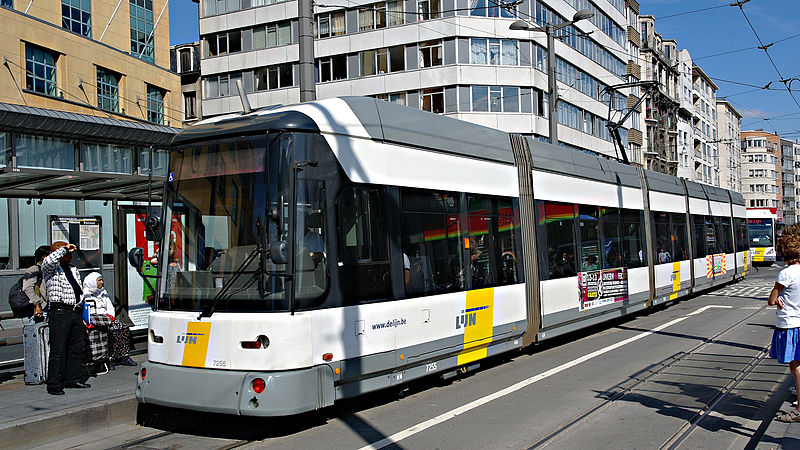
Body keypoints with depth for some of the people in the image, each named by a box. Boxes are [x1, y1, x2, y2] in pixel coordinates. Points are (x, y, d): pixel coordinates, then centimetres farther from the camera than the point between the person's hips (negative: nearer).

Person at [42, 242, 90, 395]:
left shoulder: (73, 269, 21)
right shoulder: (51, 269, 0)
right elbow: (48, 261, -26)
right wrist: (65, 249, -15)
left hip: (76, 312, 7)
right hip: (60, 312, -7)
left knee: (78, 348, 12)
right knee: (58, 350, -7)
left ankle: (73, 378, 24)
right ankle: (54, 385, -2)